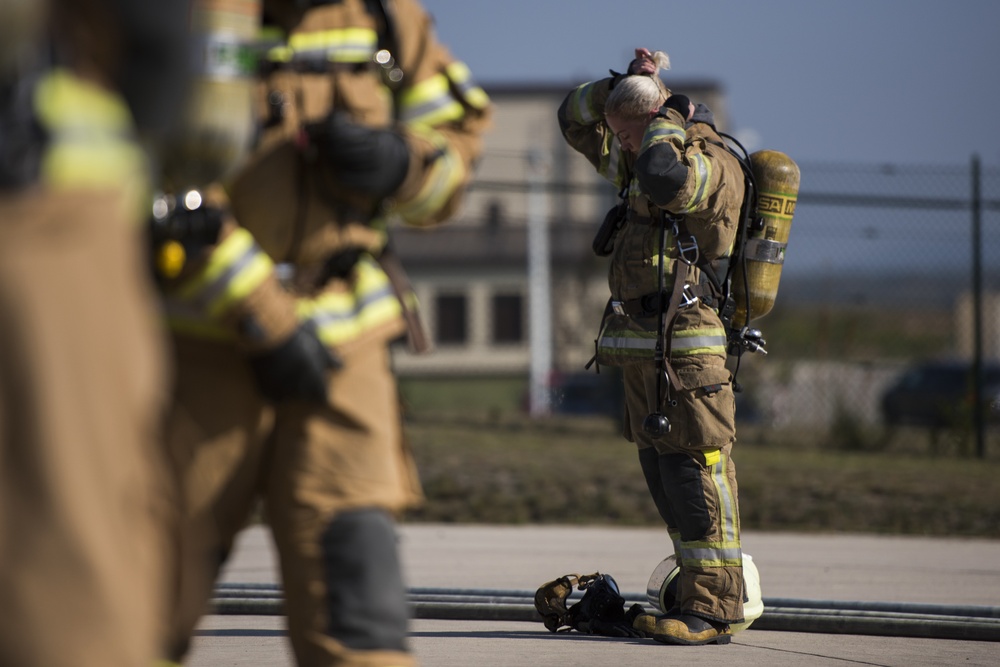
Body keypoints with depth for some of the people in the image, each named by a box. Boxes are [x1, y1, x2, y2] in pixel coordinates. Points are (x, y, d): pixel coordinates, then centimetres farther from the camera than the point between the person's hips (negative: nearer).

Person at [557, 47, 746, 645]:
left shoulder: (713, 163, -12)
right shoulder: (642, 159, 17)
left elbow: (661, 176, -34)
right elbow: (576, 119, 26)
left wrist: (672, 118, -15)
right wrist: (625, 83, 9)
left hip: (685, 347, -10)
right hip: (640, 349, 10)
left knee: (693, 473, -10)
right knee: (665, 477, 10)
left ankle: (711, 610, -11)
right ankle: (704, 593, 15)